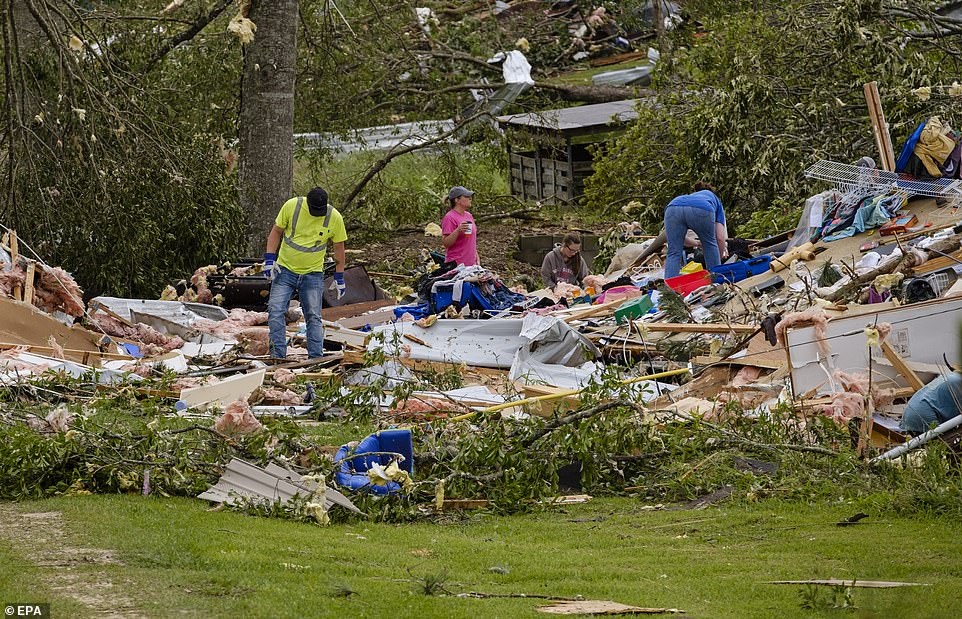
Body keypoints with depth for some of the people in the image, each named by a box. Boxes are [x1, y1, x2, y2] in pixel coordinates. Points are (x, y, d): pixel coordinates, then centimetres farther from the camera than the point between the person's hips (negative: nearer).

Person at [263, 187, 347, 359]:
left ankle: (316, 357, 4)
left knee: (314, 317, -1)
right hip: (285, 269, 0)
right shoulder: (291, 206, -12)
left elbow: (338, 248, 3)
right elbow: (276, 232, 0)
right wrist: (269, 259, -7)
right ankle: (278, 355, -4)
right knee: (276, 312, -9)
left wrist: (339, 278, 6)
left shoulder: (335, 217, -10)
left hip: (313, 274, 0)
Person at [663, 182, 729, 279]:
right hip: (701, 210, -2)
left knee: (674, 253, 10)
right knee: (710, 245, 25)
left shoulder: (689, 196, 47)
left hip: (672, 208, 2)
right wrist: (721, 256, 45)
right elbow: (720, 237, 28)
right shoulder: (715, 200, 39)